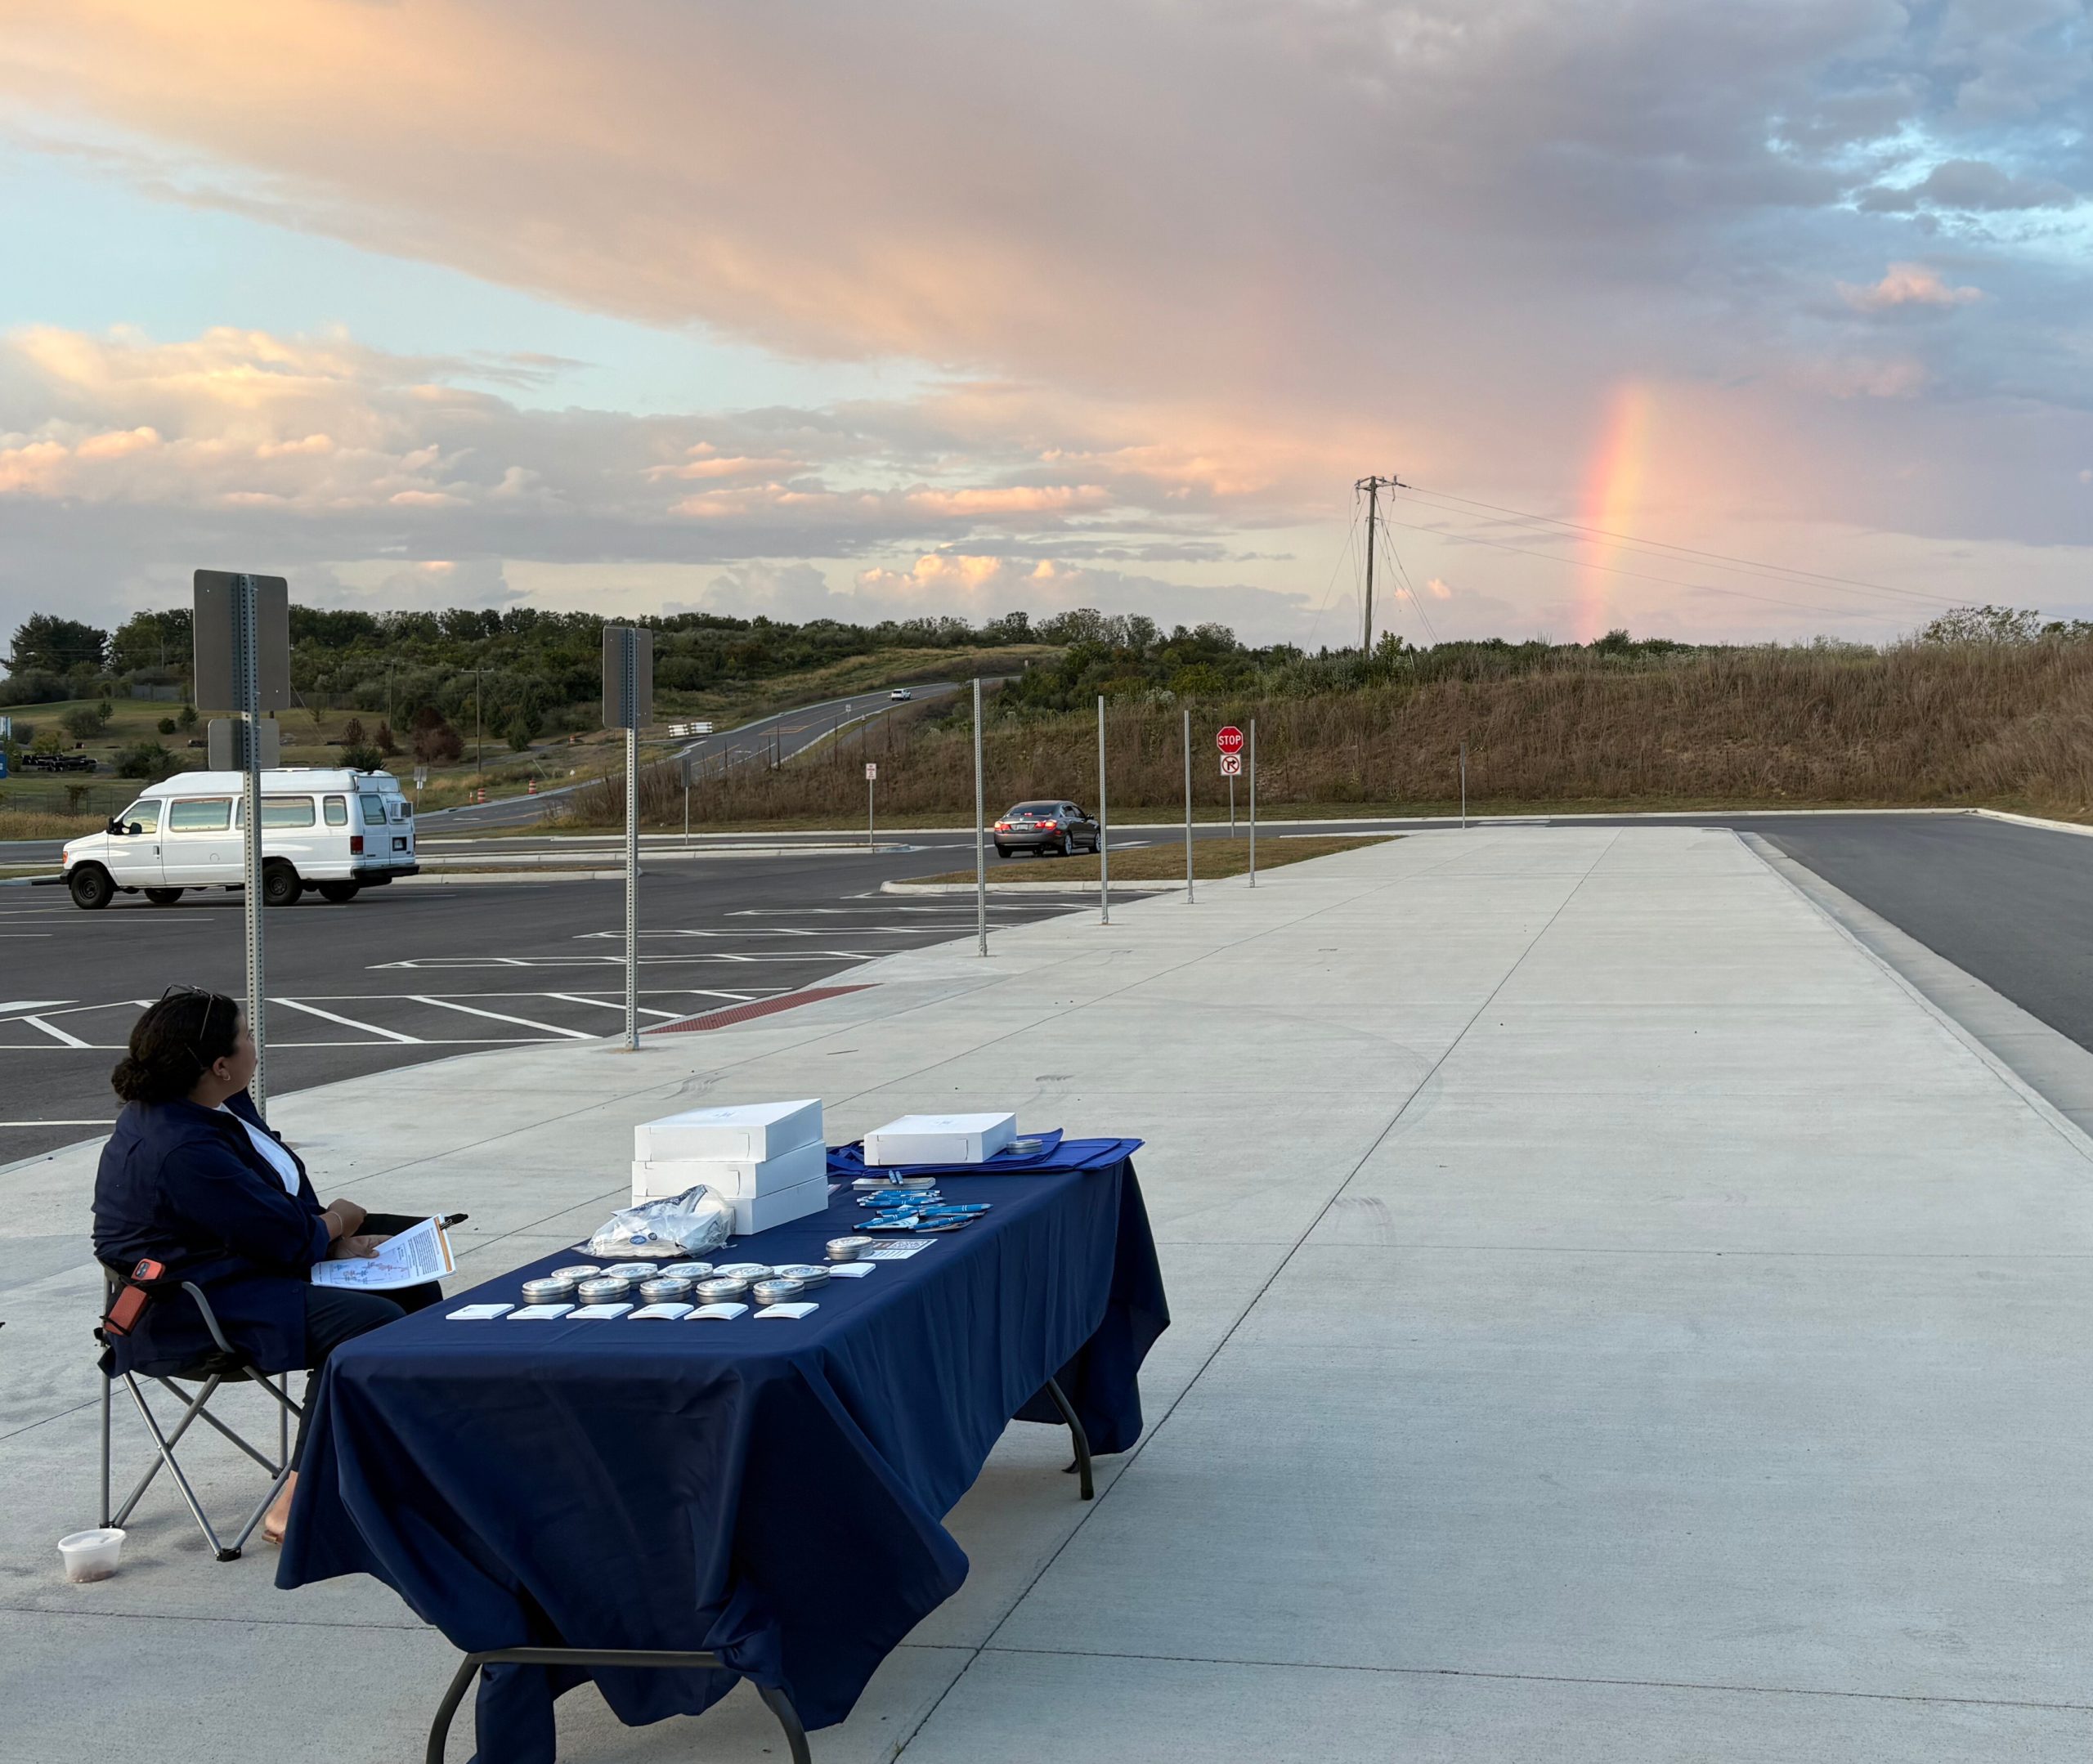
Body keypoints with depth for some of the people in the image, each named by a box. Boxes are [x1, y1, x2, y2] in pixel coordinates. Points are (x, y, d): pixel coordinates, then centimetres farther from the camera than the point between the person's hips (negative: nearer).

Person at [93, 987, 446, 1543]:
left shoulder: (219, 1105, 4)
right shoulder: (180, 1151, -29)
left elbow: (282, 1199, 13)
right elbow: (287, 1238, -25)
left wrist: (336, 1241, -3)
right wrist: (339, 1222, -5)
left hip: (251, 1262, 11)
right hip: (188, 1314, -11)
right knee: (371, 1323, -27)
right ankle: (295, 1508, -22)